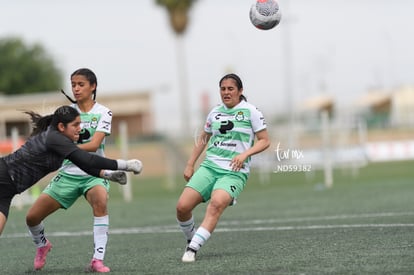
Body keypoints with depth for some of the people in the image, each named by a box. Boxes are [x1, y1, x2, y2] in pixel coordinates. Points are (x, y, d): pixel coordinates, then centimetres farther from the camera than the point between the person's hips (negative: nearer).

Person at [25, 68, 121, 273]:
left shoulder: (103, 113, -6)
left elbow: (94, 145, -20)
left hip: (93, 173, -3)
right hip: (68, 174, 3)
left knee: (101, 200, -37)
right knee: (32, 217, -1)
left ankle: (97, 260, -33)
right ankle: (41, 245, 35)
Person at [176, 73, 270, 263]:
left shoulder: (250, 112, 0)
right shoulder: (215, 112, 13)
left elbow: (264, 141, 1)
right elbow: (203, 139, 25)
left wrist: (245, 154, -15)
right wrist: (190, 165, 19)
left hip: (234, 172, -5)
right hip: (209, 167, 5)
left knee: (217, 203, -33)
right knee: (182, 206, -13)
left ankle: (193, 249, -35)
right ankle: (190, 240, 13)